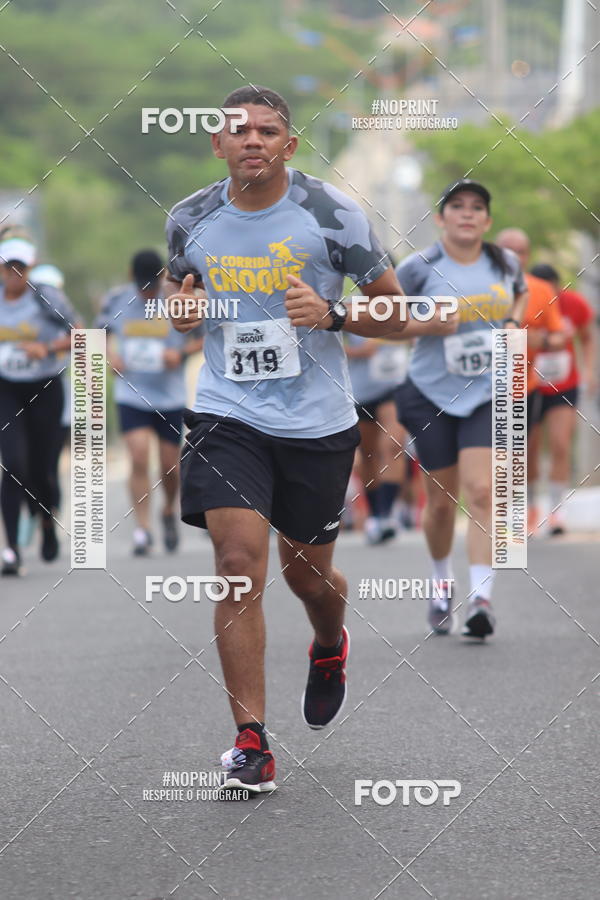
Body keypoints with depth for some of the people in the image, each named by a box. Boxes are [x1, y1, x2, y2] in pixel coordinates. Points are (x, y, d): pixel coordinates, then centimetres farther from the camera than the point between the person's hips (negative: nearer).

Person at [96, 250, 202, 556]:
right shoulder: (115, 300, -1)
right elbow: (102, 331, 16)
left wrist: (181, 352, -16)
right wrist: (110, 354, -4)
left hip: (170, 396, 0)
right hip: (131, 394, 0)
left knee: (170, 465, 7)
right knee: (139, 458, -14)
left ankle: (169, 511, 36)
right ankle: (142, 528, -10)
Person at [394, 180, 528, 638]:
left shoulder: (505, 263, 3)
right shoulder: (419, 268, -7)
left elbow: (522, 291, 25)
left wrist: (515, 321, 7)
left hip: (488, 394, 1)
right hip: (432, 394, -1)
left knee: (481, 491, -14)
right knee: (441, 501, 7)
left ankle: (482, 596, -19)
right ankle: (442, 585, 32)